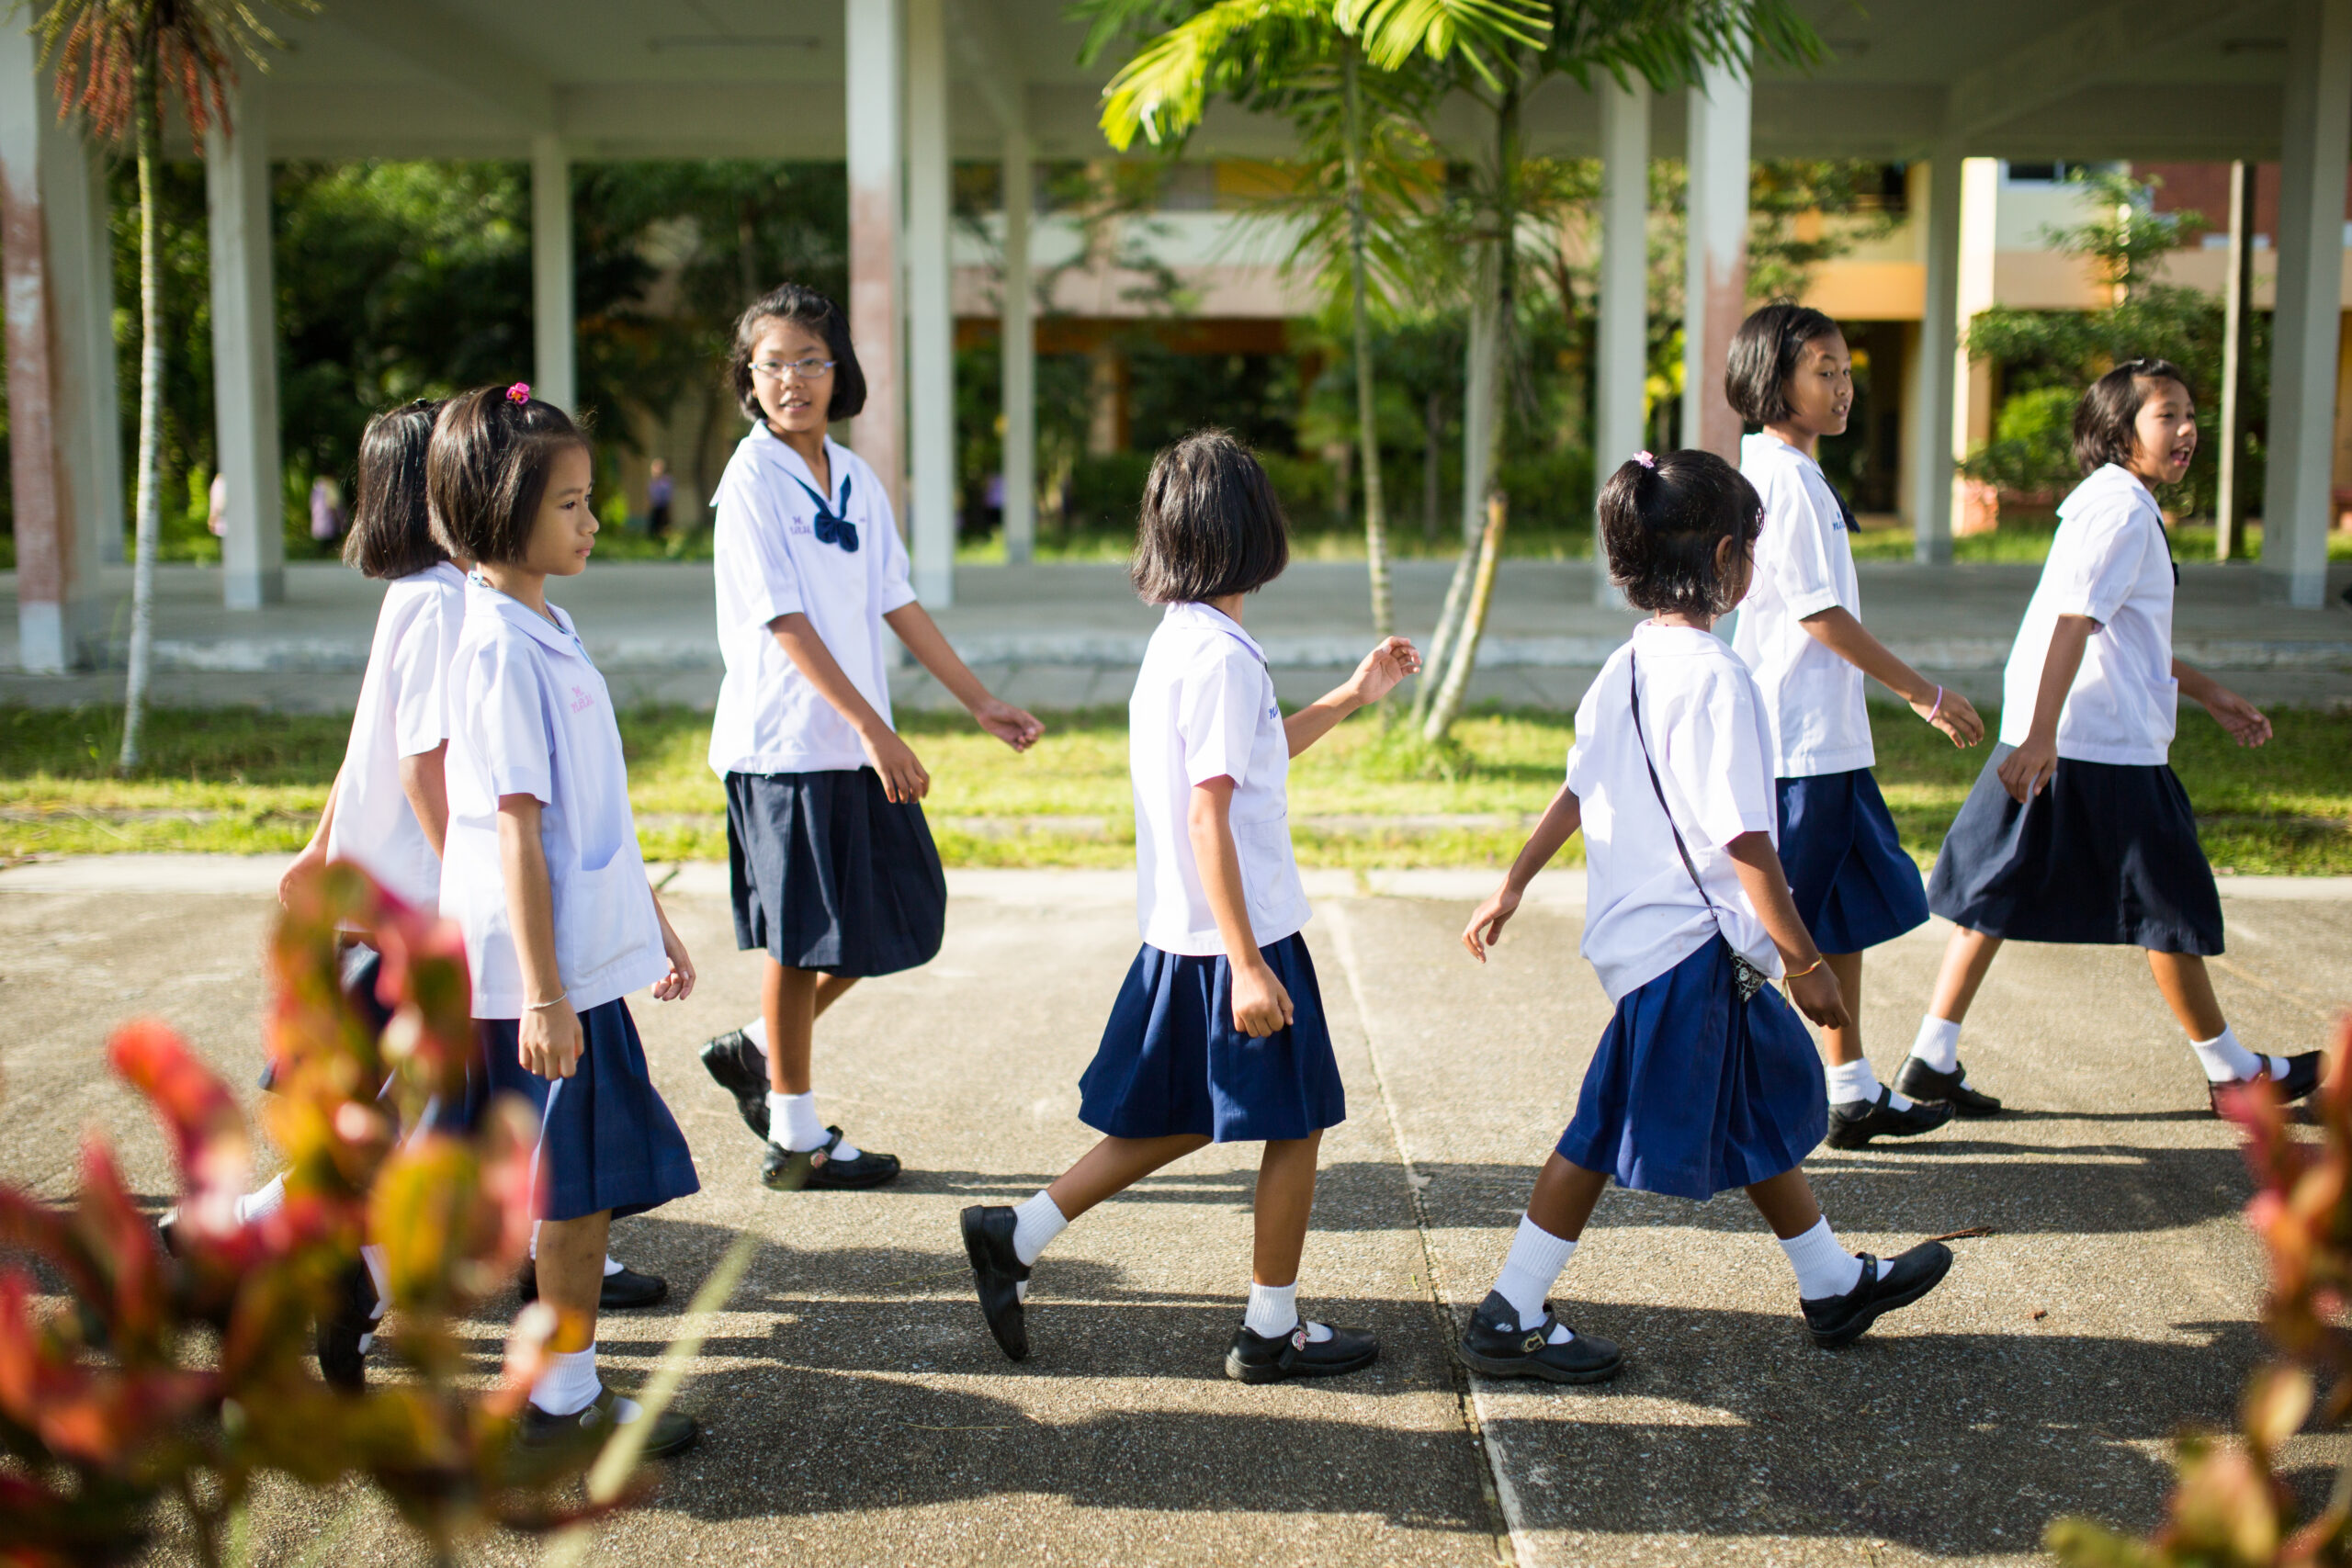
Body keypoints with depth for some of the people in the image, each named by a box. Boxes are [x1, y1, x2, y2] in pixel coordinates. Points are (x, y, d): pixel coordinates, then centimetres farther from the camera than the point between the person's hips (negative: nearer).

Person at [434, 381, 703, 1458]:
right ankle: (566, 1398, 13)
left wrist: (654, 924, 24)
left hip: (583, 953, 9)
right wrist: (543, 996, -21)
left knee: (580, 1176, 14)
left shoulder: (544, 629, 13)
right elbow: (517, 834, -20)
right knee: (580, 1176, 0)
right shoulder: (500, 649, -16)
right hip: (546, 968, -9)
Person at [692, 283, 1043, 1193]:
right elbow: (785, 621, -17)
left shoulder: (856, 479, 10)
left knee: (902, 913, 11)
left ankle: (757, 1051, 28)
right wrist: (873, 729, -22)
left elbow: (896, 604, 13)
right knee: (803, 937, 1)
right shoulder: (752, 478, -11)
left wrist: (981, 704, 12)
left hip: (858, 738, 7)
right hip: (785, 740, -7)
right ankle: (795, 1141, 16)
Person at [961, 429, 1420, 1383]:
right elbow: (1207, 813, -23)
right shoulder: (1222, 654, -19)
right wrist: (1247, 963, -24)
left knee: (1174, 1124, 18)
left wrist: (1352, 697, 28)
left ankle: (1015, 1235, 17)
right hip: (1236, 934, -9)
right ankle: (1271, 1332, 17)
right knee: (1295, 1123, 6)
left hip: (1179, 936, 9)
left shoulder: (1176, 641, 10)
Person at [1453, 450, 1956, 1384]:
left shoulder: (1625, 668, 6)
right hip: (1690, 950, -10)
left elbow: (1578, 789, 14)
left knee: (1763, 1107, 21)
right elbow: (1744, 842, -22)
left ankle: (1836, 1284, 36)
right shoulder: (1715, 678, -20)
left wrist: (1513, 886, 23)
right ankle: (1509, 1320, 8)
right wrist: (1805, 961, -14)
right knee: (1612, 1136, 0)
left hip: (1637, 927, 10)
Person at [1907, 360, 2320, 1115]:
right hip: (2103, 748, -10)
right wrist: (2041, 735, -28)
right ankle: (2231, 1072, 19)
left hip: (2051, 742, 10)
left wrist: (2208, 693, 32)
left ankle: (1933, 1055, 7)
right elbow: (2073, 620, -23)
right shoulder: (2123, 510, -13)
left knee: (1997, 895, 7)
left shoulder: (2114, 504, 19)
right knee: (2173, 908, 4)